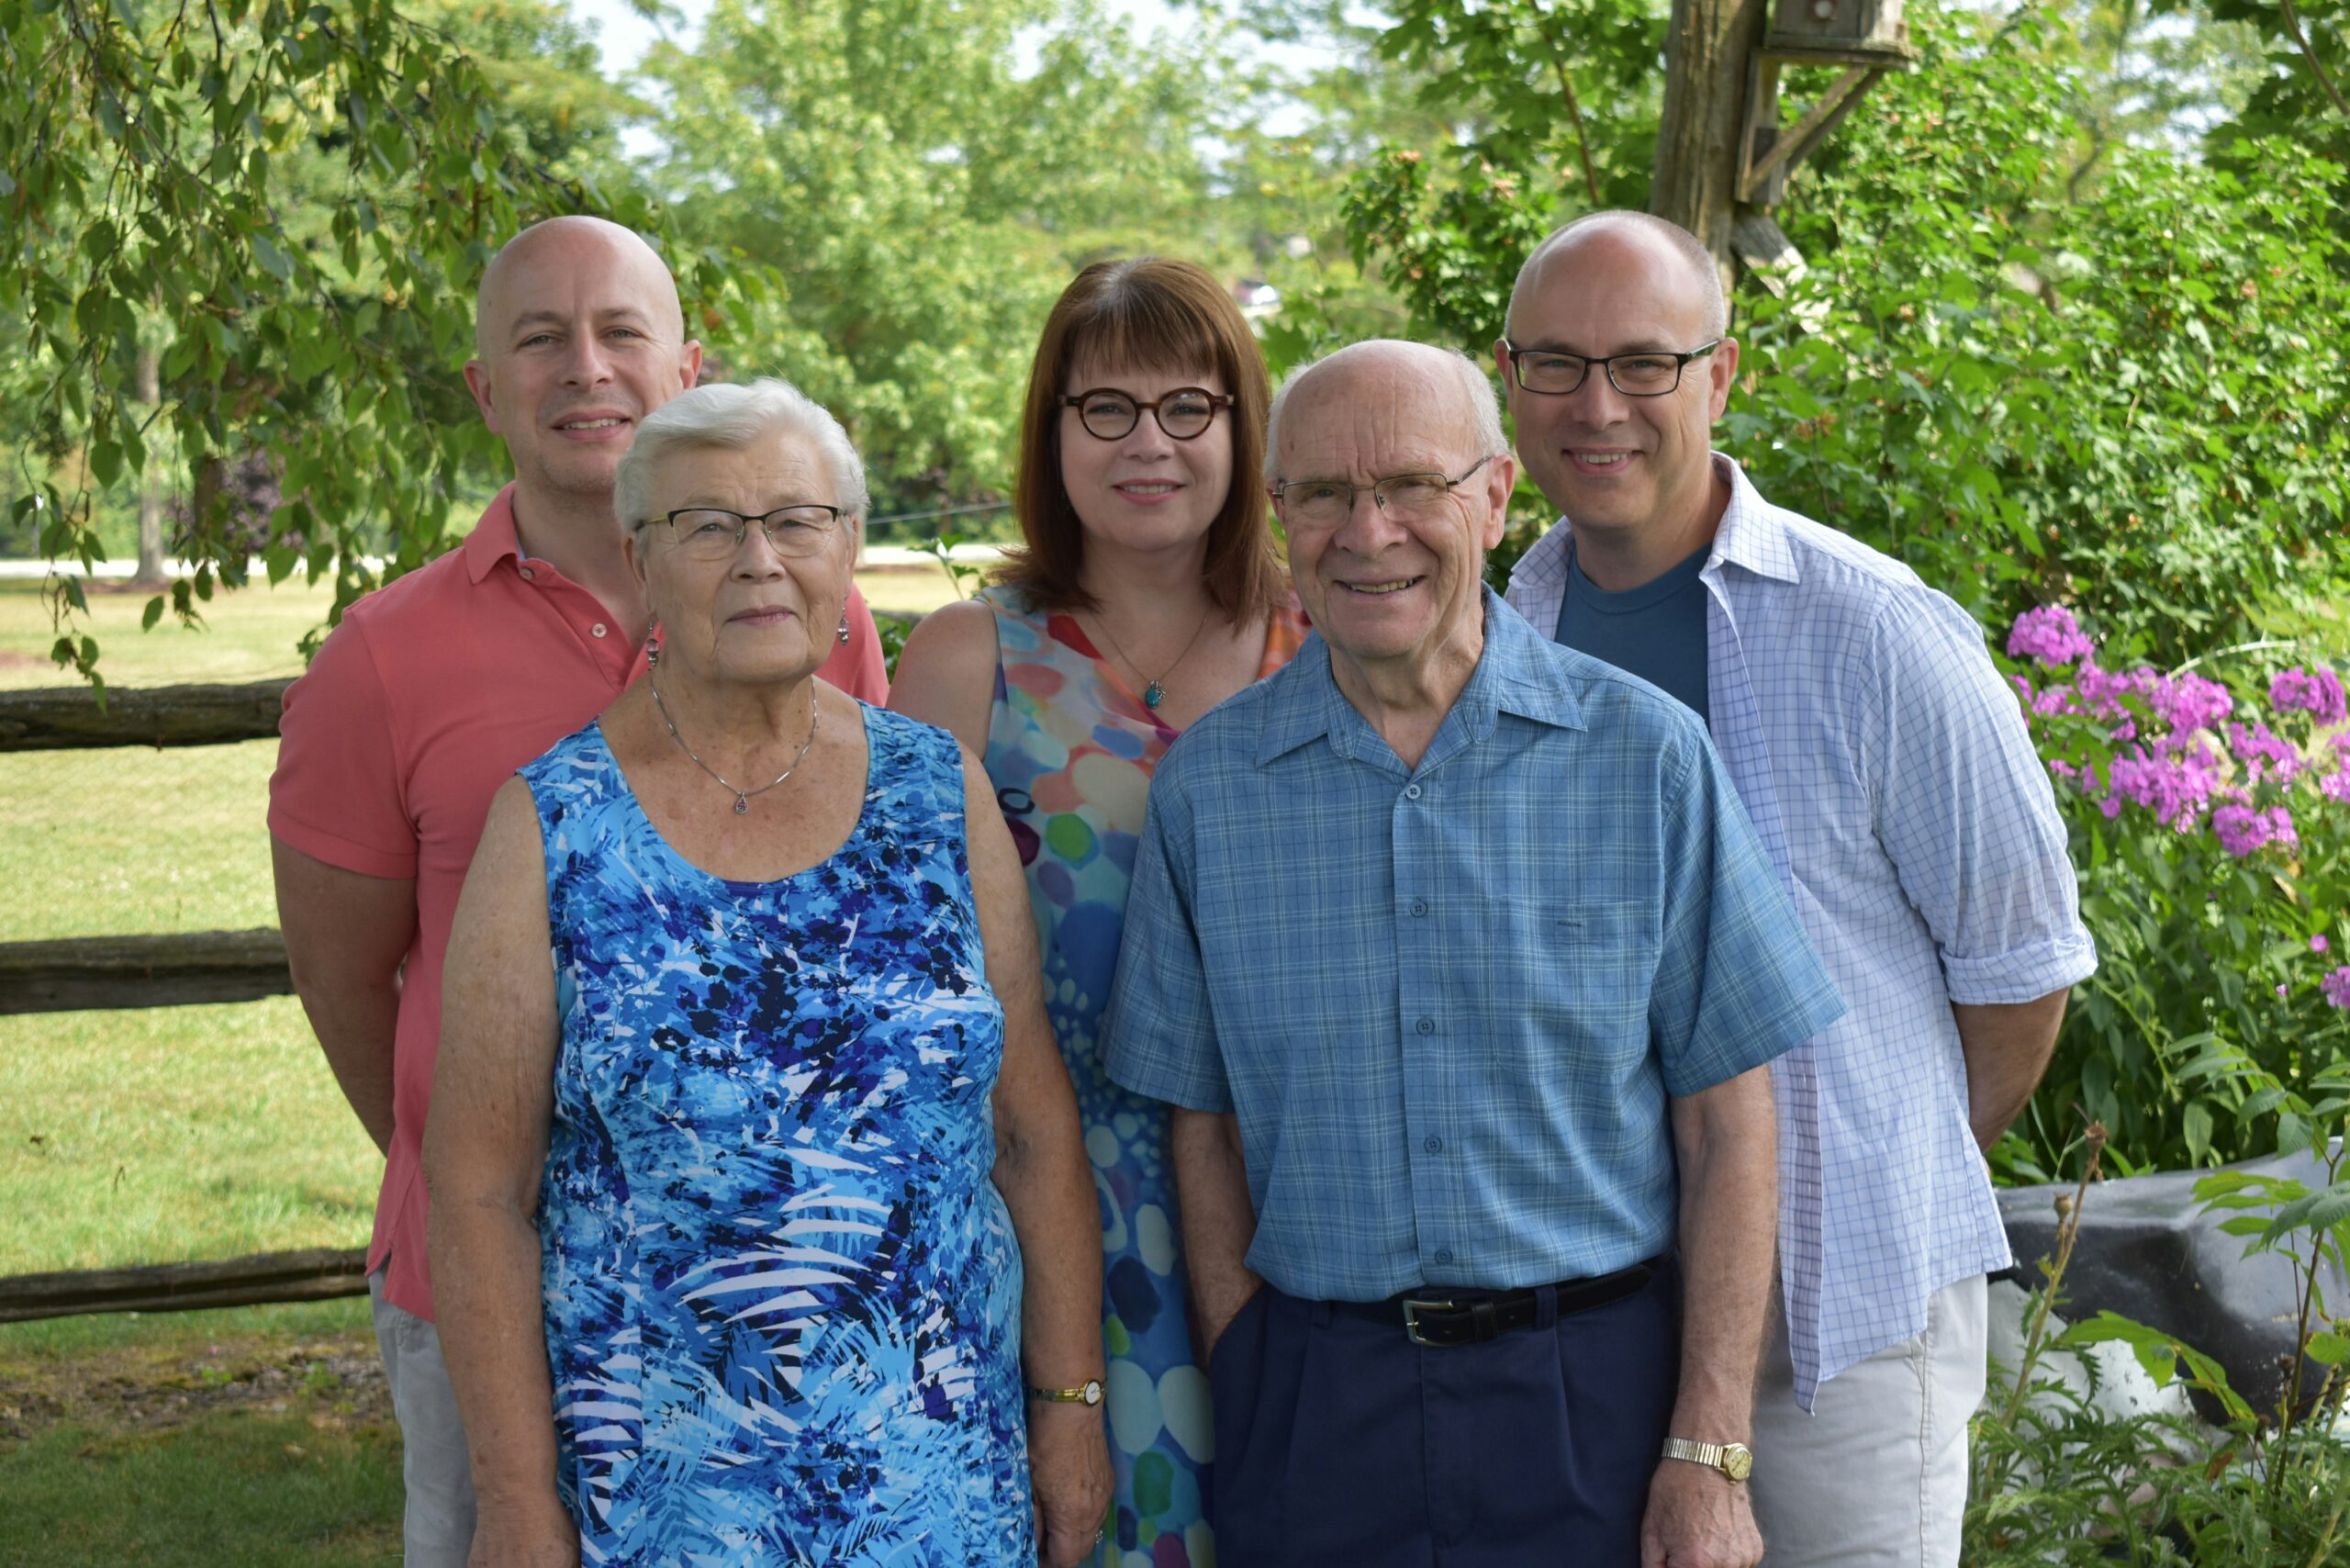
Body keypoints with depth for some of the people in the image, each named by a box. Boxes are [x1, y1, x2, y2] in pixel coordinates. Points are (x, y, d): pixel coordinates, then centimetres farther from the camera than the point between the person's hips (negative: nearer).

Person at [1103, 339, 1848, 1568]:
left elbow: (1725, 1121, -3)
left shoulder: (1646, 756, -4)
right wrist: (1254, 1409, 0)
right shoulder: (1207, 786, 1)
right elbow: (1204, 1125, 6)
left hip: (1594, 1387, -1)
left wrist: (1710, 1454, -7)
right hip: (1315, 1408, 1)